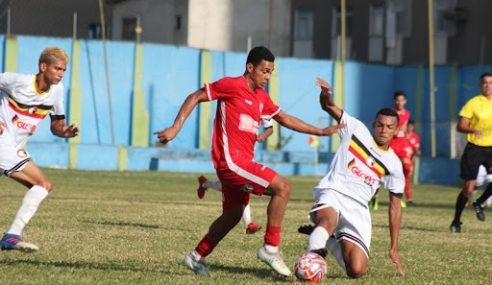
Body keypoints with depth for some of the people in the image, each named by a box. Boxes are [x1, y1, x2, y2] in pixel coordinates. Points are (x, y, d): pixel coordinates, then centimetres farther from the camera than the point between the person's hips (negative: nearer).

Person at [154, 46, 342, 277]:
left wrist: (320, 132, 21)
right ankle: (271, 248, -11)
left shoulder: (262, 97, 16)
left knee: (232, 215, 19)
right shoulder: (232, 85, -8)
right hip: (231, 160, -9)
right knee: (282, 187, -16)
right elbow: (195, 97, -5)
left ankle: (197, 257, 32)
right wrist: (175, 128, -14)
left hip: (241, 163, 9)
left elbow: (284, 119, 24)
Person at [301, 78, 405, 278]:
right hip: (332, 194, -4)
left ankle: (332, 242, 18)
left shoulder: (393, 165, 12)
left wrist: (394, 249, 11)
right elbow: (328, 106, 7)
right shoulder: (356, 130, 8)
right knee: (329, 221, -44)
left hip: (358, 209, 4)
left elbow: (395, 207, 15)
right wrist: (325, 93, -20)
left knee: (357, 271, -11)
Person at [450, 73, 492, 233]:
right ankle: (456, 221, 15)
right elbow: (460, 126, -10)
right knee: (469, 188, -2)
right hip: (474, 148, -3)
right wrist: (473, 130, -29)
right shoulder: (473, 103, -5)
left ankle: (479, 204, 5)